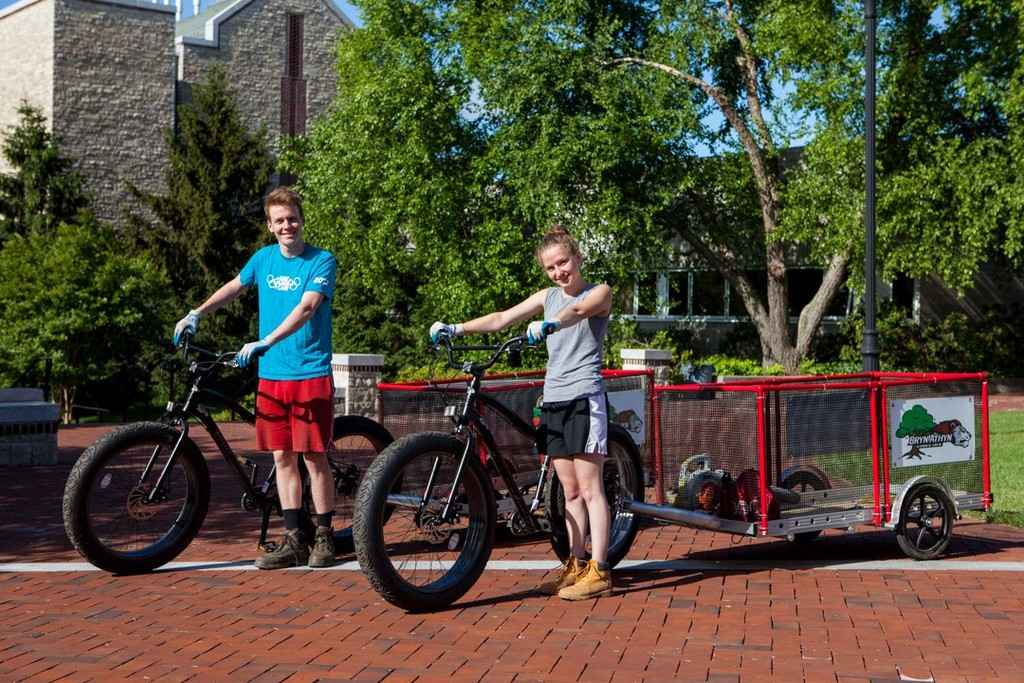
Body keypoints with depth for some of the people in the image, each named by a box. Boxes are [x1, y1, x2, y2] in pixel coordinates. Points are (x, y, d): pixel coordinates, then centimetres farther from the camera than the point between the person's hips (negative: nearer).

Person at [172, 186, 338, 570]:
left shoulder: (321, 261, -7)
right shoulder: (264, 259, 9)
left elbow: (306, 308, -20)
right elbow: (234, 287, 27)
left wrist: (265, 342, -29)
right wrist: (196, 314, 20)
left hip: (310, 375, -5)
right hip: (271, 375, 5)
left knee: (314, 458, -2)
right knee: (282, 458, 6)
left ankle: (324, 538, 8)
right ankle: (294, 540, 12)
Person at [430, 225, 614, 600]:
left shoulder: (599, 293, -1)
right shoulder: (548, 296, 16)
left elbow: (577, 310, -24)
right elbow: (502, 318, 9)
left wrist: (548, 324, -45)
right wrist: (456, 328, -4)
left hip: (584, 397, -6)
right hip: (553, 398, 6)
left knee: (589, 488, -6)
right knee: (570, 491, 10)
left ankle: (598, 571, -4)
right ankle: (576, 565, 16)